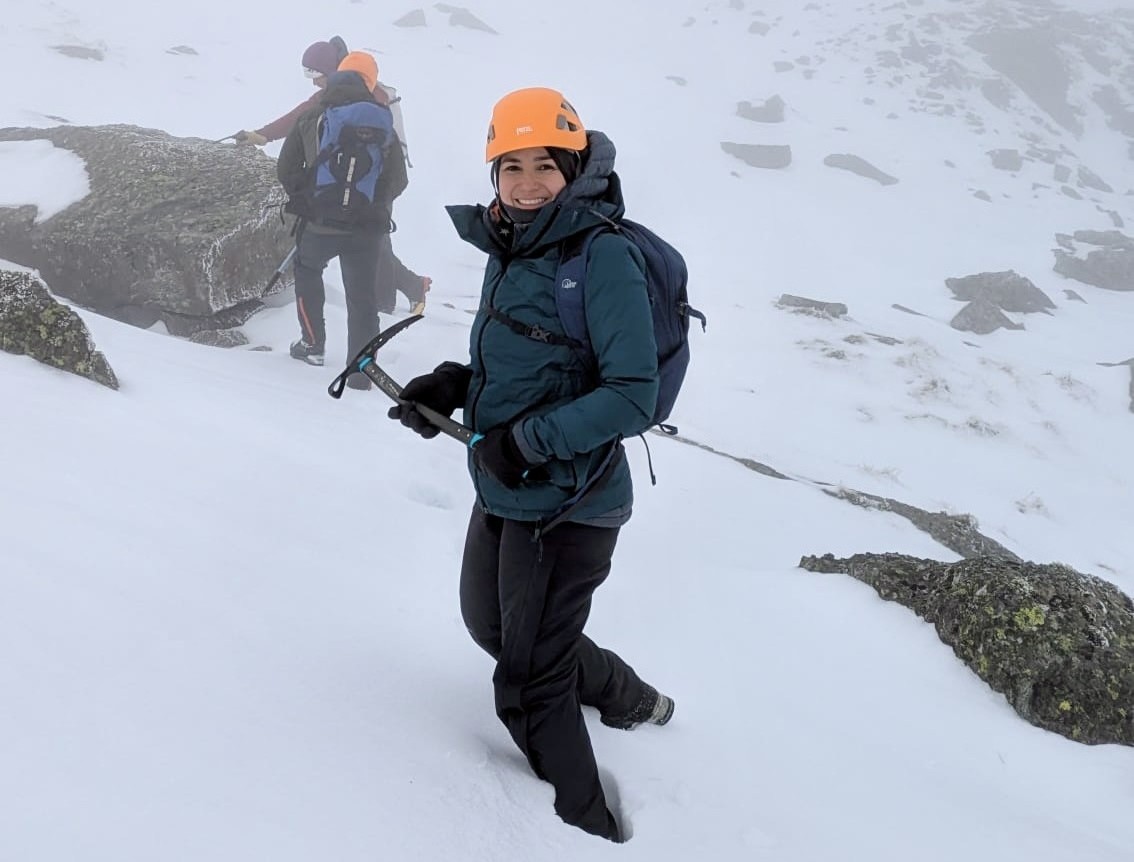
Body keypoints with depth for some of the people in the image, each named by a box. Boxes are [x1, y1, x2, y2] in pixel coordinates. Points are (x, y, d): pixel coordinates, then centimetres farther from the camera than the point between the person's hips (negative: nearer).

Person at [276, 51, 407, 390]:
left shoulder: (310, 118, 0)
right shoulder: (382, 121, 3)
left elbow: (286, 169, 0)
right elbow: (398, 180, 6)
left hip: (320, 223, 0)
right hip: (368, 228, 0)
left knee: (307, 271, 27)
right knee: (362, 296, 9)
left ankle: (313, 344, 29)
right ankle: (361, 370, 7)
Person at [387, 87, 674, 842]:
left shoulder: (604, 257, -20)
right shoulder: (510, 249, 4)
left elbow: (633, 397, -22)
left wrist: (529, 440, -25)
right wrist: (453, 385, -2)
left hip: (567, 505, -9)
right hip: (502, 494, 9)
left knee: (529, 680, 5)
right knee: (489, 623, 27)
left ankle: (586, 822, 30)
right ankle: (626, 700, 48)